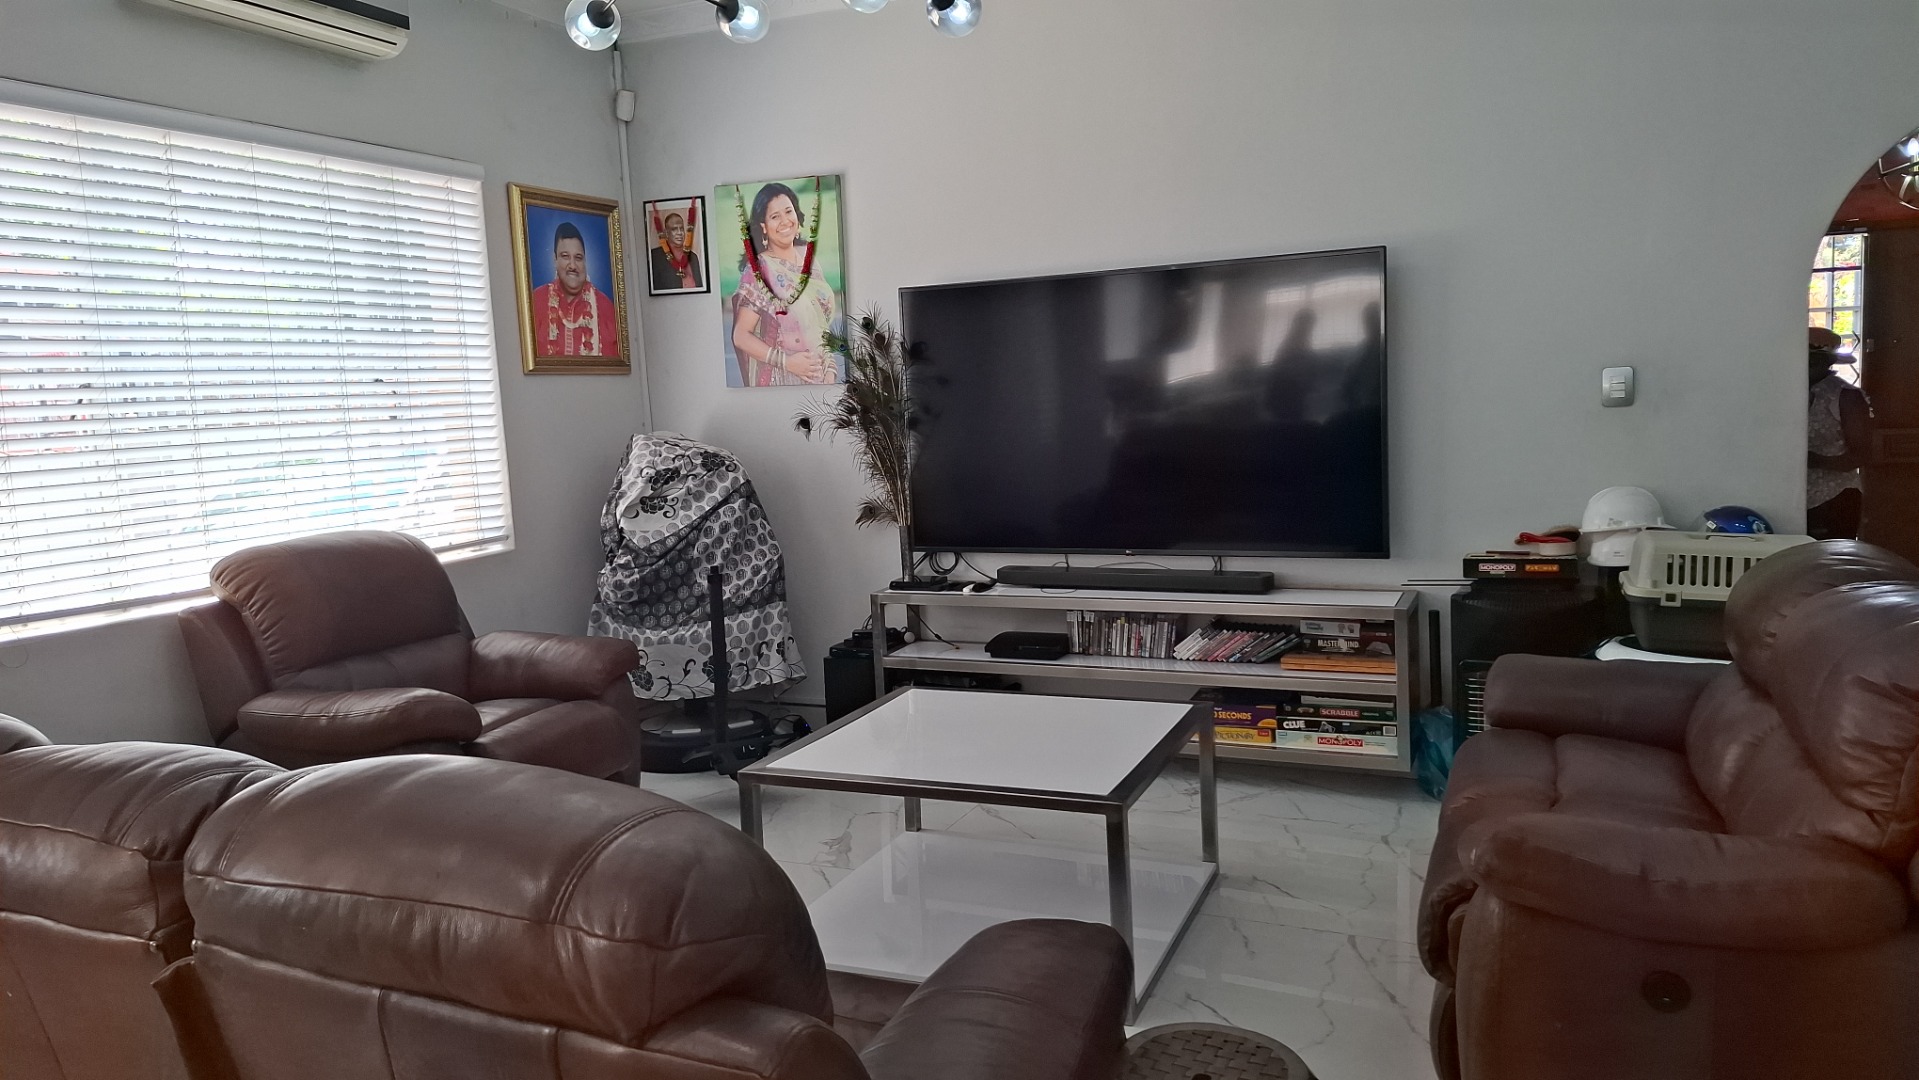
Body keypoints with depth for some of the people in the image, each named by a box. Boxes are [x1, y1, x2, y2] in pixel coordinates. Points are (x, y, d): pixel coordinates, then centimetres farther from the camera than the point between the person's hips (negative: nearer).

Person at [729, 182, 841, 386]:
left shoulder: (809, 259, 6)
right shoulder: (758, 271, -10)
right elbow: (741, 336, -12)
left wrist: (830, 368, 4)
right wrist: (786, 361, -19)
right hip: (780, 379, -5)